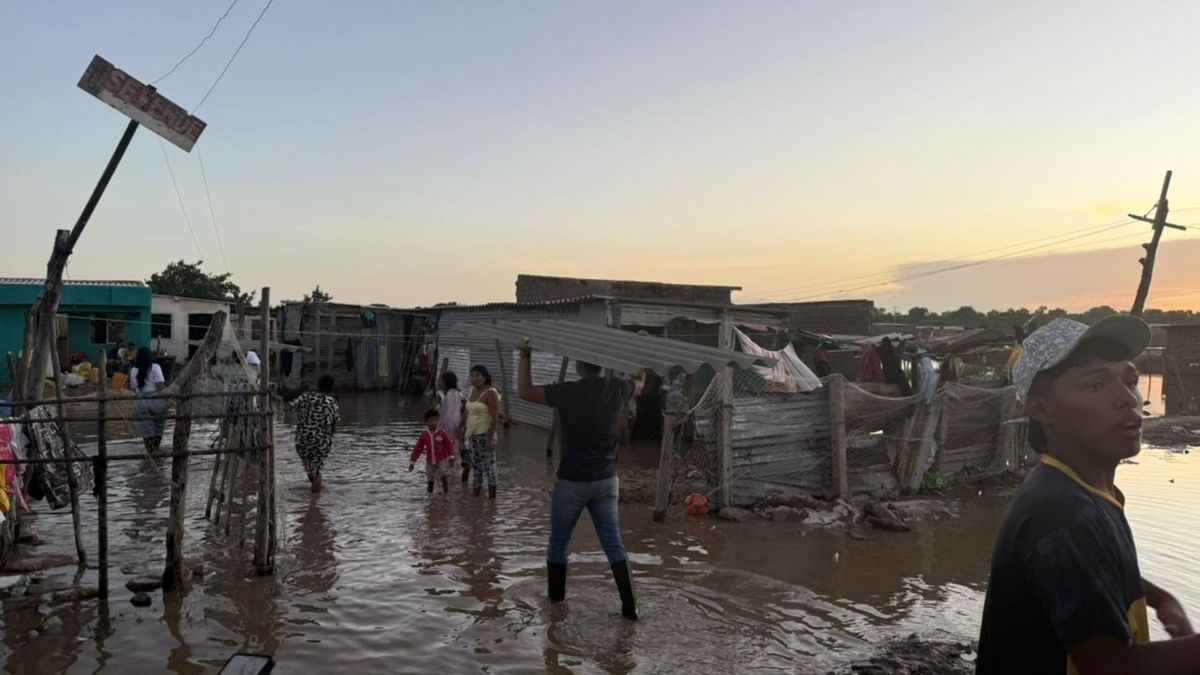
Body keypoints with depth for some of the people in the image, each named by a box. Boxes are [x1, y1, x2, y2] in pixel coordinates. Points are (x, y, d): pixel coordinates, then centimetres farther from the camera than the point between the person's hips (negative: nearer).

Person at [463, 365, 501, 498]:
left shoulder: (490, 393, -12)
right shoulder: (473, 391, 11)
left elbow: (495, 418, -17)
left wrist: (490, 438, -21)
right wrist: (464, 431, 16)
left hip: (485, 435, -8)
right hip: (472, 435, 8)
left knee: (489, 467, -6)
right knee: (476, 467, 13)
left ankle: (491, 499, -2)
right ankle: (476, 496, 20)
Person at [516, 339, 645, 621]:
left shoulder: (567, 392, -14)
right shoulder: (617, 389, -3)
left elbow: (524, 391, -5)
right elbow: (640, 384, 21)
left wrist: (525, 355, 2)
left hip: (572, 481, -3)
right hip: (606, 481, 3)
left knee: (559, 540, 15)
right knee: (613, 543, 7)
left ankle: (555, 595, 29)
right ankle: (629, 605, 3)